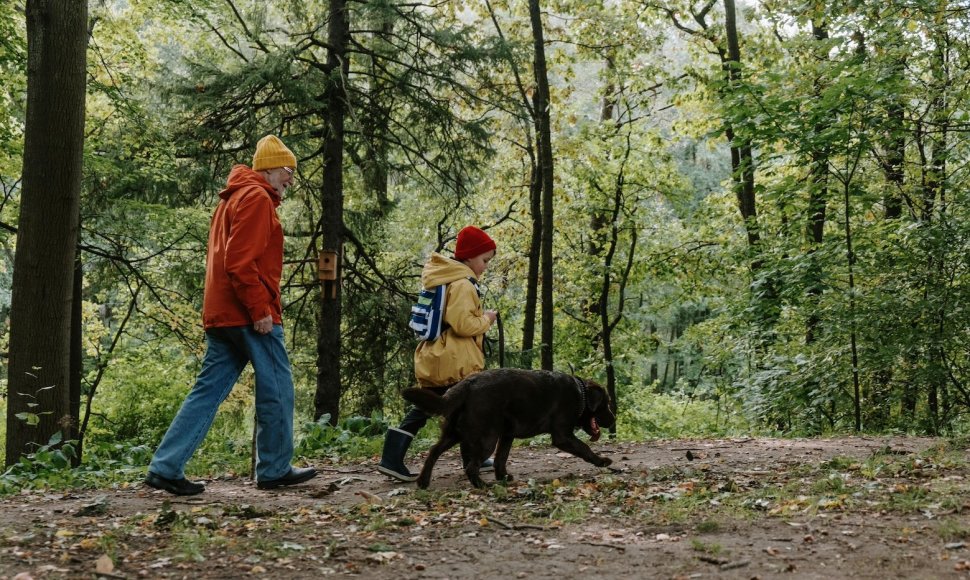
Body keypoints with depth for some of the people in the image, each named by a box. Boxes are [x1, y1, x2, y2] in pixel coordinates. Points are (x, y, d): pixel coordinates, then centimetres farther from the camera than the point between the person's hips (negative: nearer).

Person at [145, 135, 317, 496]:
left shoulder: (232, 198, 23)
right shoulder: (257, 198, -8)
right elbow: (242, 261, -20)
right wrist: (260, 310, -20)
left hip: (221, 314, 9)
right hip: (250, 315, -9)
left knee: (208, 391, 7)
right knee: (277, 388, 1)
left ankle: (166, 467, 2)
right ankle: (274, 470, 9)